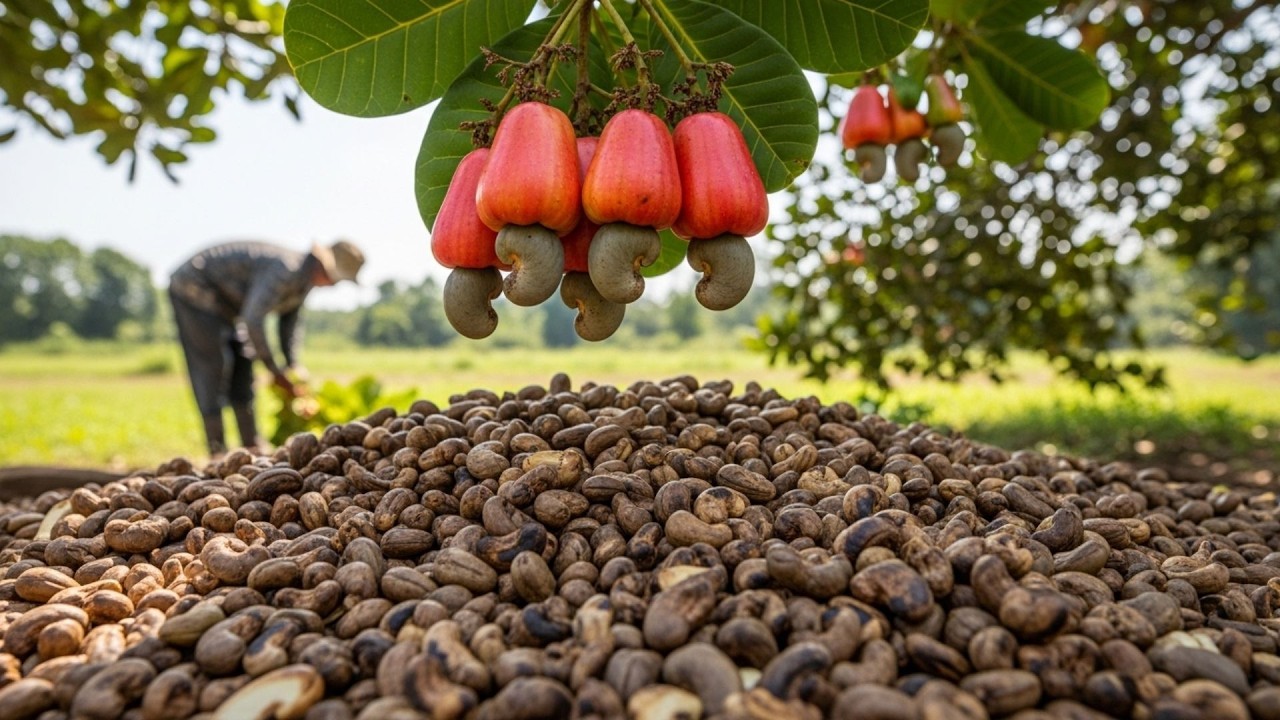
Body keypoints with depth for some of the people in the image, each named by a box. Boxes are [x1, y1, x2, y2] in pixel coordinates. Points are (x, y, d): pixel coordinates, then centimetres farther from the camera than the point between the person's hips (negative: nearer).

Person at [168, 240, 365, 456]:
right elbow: (253, 319, -37)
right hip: (194, 290, -10)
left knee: (242, 364, 8)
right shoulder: (286, 270, -33)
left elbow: (290, 319, 9)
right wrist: (275, 371, -29)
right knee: (212, 366, -12)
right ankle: (218, 452, -8)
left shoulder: (305, 276, -2)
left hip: (221, 302, 10)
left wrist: (292, 364, 1)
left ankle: (251, 445, 13)